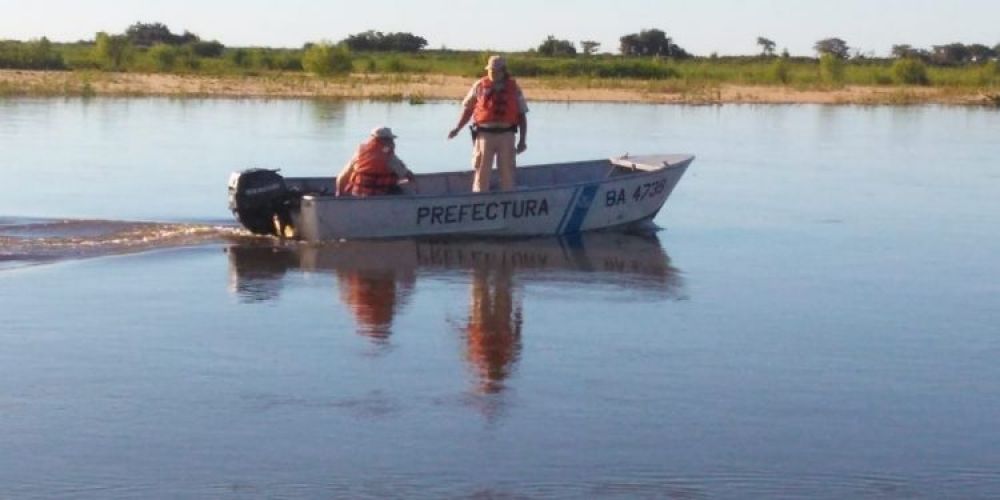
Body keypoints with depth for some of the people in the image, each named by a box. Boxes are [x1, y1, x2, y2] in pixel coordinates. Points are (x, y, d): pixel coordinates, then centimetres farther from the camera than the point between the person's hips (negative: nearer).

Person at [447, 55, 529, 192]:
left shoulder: (513, 88, 4)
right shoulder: (480, 86, 2)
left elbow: (522, 115, 7)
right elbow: (468, 108, 8)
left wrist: (522, 140, 2)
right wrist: (458, 128, -3)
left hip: (506, 135, 1)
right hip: (485, 134, -1)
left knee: (507, 172, 7)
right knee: (482, 172, 1)